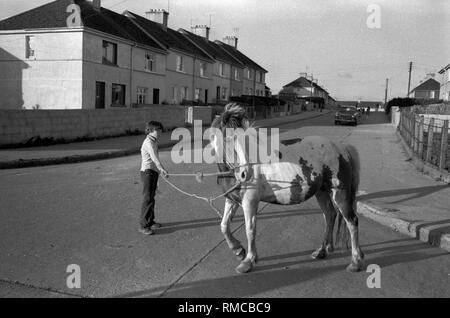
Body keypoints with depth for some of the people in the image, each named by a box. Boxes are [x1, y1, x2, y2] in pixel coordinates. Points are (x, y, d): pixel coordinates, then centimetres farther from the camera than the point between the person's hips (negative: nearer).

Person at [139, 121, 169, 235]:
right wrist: (162, 169, -42)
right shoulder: (148, 142, -16)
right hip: (147, 172, -10)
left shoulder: (154, 142, 16)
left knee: (151, 197, 17)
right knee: (148, 199, -10)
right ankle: (143, 225, -7)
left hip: (154, 172, 10)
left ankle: (150, 221, 28)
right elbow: (154, 157, -31)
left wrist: (160, 170, 24)